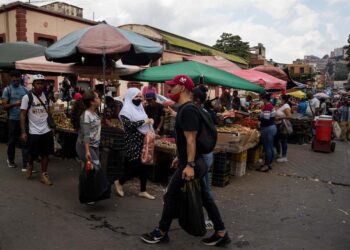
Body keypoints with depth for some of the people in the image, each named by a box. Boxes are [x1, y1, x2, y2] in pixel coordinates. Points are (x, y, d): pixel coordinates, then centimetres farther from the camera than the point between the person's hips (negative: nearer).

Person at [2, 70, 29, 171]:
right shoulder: (7, 89, -2)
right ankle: (10, 159, 37)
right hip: (13, 119, -2)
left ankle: (25, 165, 2)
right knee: (12, 141, 13)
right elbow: (5, 106, -6)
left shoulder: (24, 89, 7)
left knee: (25, 142, -1)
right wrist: (14, 104, -22)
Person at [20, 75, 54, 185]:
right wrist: (23, 132, -11)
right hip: (34, 132, -3)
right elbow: (23, 115, -8)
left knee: (45, 154, 7)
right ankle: (30, 165, 43)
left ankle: (44, 175, 19)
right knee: (33, 154, 10)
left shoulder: (47, 96, 3)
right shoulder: (27, 97, -10)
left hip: (47, 131, 3)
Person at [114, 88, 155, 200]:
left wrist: (150, 121, 3)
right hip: (133, 144, -7)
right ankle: (119, 182, 20)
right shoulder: (126, 110, -10)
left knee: (144, 166, 8)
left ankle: (143, 191, 20)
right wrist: (144, 121, -21)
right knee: (135, 167, -6)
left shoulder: (140, 108, 13)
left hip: (143, 142, 7)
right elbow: (129, 124, -26)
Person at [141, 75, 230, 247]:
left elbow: (191, 139, -25)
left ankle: (161, 233, 21)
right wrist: (179, 157, 24)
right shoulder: (185, 109, 13)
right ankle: (221, 233, 23)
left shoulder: (188, 110, -19)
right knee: (204, 197, 14)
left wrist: (189, 165, -28)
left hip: (190, 164, -10)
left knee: (171, 196, 3)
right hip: (191, 162, 10)